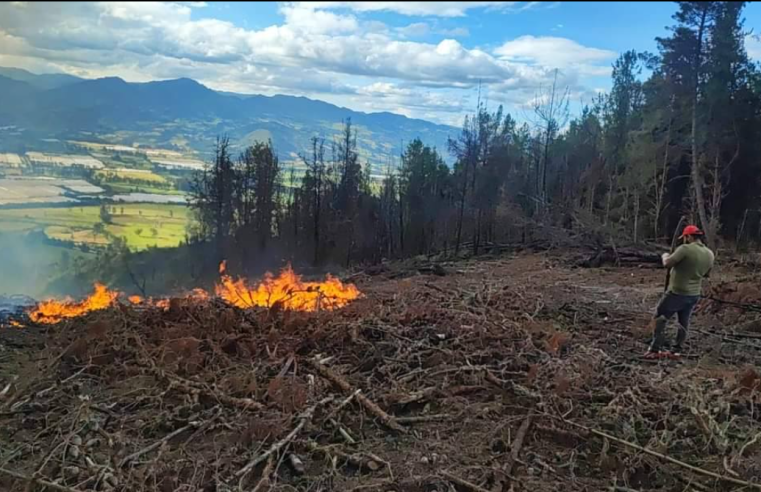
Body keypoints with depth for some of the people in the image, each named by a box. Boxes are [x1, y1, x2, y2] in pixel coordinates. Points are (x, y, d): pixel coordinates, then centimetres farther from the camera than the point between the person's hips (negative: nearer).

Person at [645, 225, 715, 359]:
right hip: (694, 294, 7)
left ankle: (655, 350, 1)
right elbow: (706, 273, 17)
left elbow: (667, 264, -18)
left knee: (660, 318, 4)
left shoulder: (685, 249, -19)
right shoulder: (710, 254, 4)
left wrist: (665, 256, 1)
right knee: (684, 322, 15)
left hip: (677, 293, -7)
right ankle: (676, 350, 20)